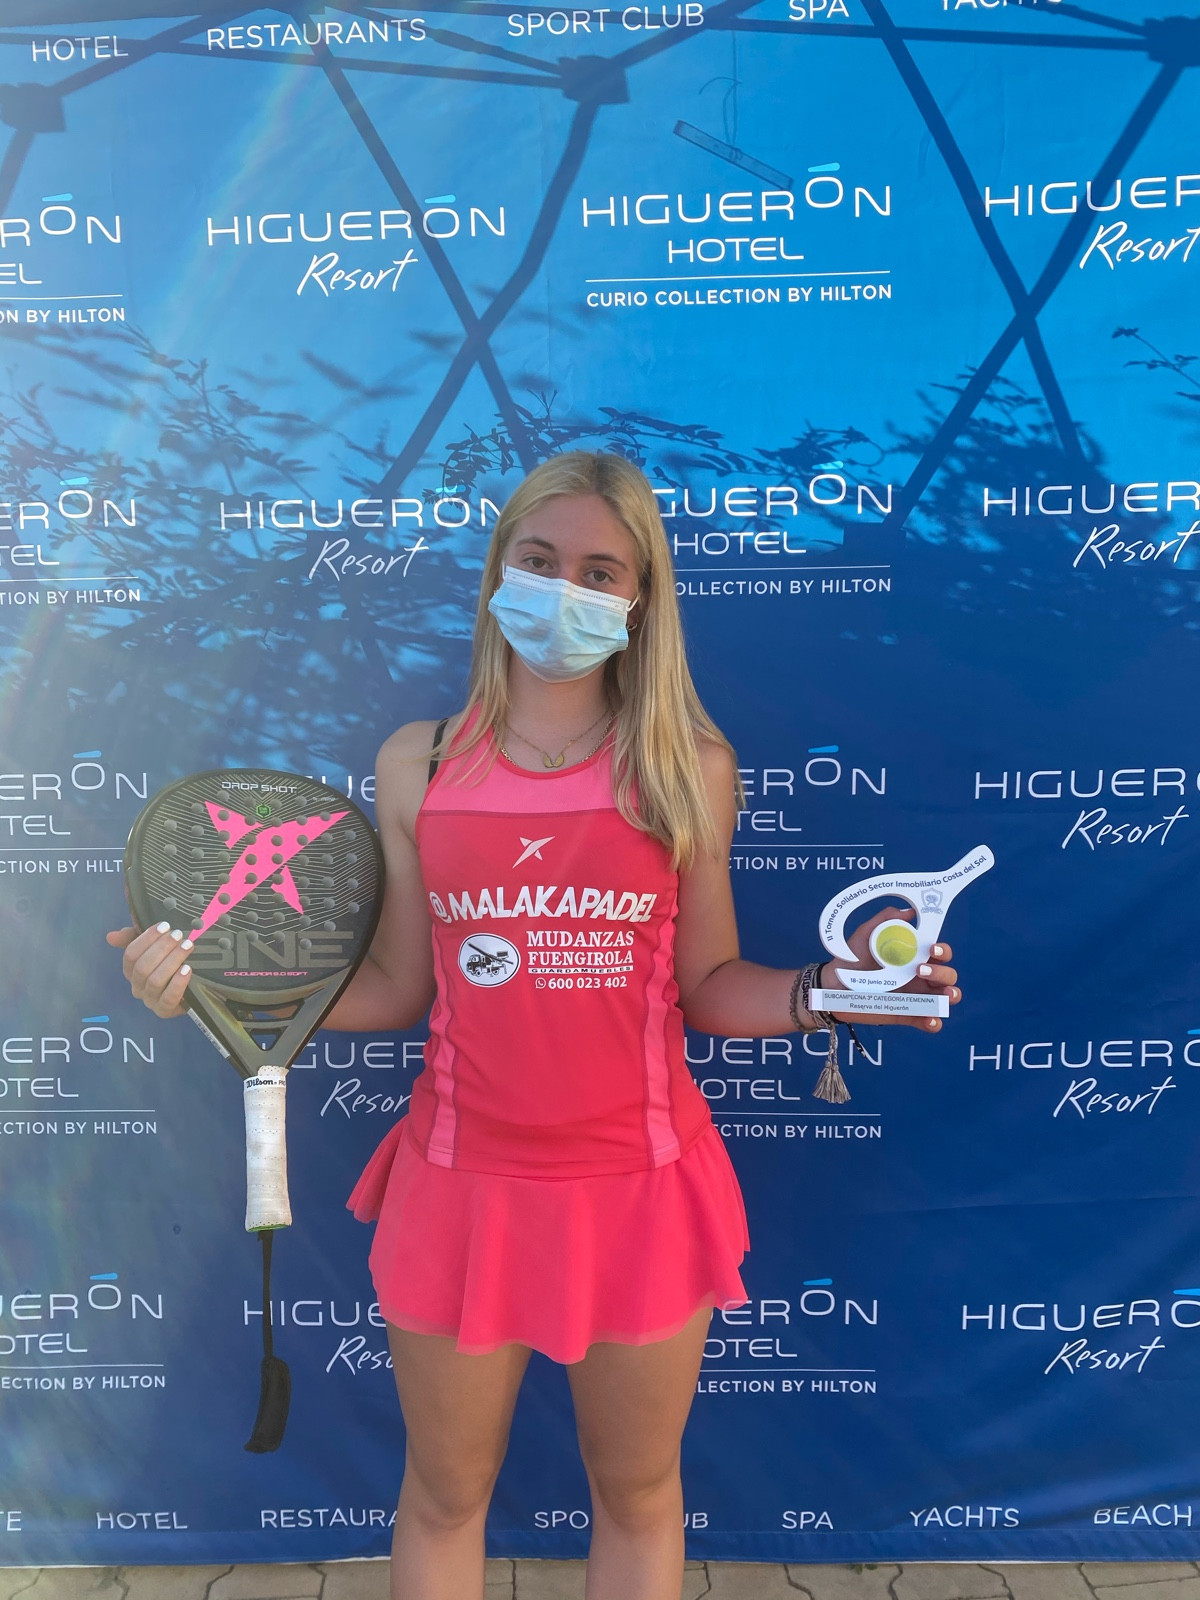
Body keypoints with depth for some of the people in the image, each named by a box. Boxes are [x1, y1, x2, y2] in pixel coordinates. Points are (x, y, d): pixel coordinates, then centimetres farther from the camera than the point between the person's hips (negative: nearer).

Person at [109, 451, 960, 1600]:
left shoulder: (691, 769, -5)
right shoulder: (416, 765, -2)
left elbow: (706, 985, 0)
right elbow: (397, 987, 1)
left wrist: (823, 989, -17)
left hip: (639, 1187, 0)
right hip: (464, 1186, 1)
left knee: (637, 1493, 21)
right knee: (444, 1495, 22)